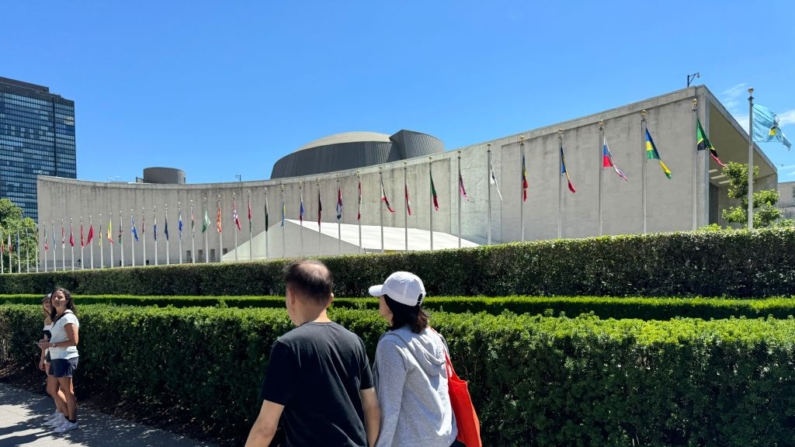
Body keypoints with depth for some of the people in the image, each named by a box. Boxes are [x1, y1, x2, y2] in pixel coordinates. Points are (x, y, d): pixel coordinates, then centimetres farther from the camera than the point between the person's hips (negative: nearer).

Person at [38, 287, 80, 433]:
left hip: (65, 358, -9)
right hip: (56, 358, 9)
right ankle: (66, 415, 30)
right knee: (54, 389, 16)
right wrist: (47, 342, 1)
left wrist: (51, 344, -18)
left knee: (67, 390, 1)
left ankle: (72, 421, 11)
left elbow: (73, 341, -21)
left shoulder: (68, 317, -15)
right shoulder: (57, 317, 13)